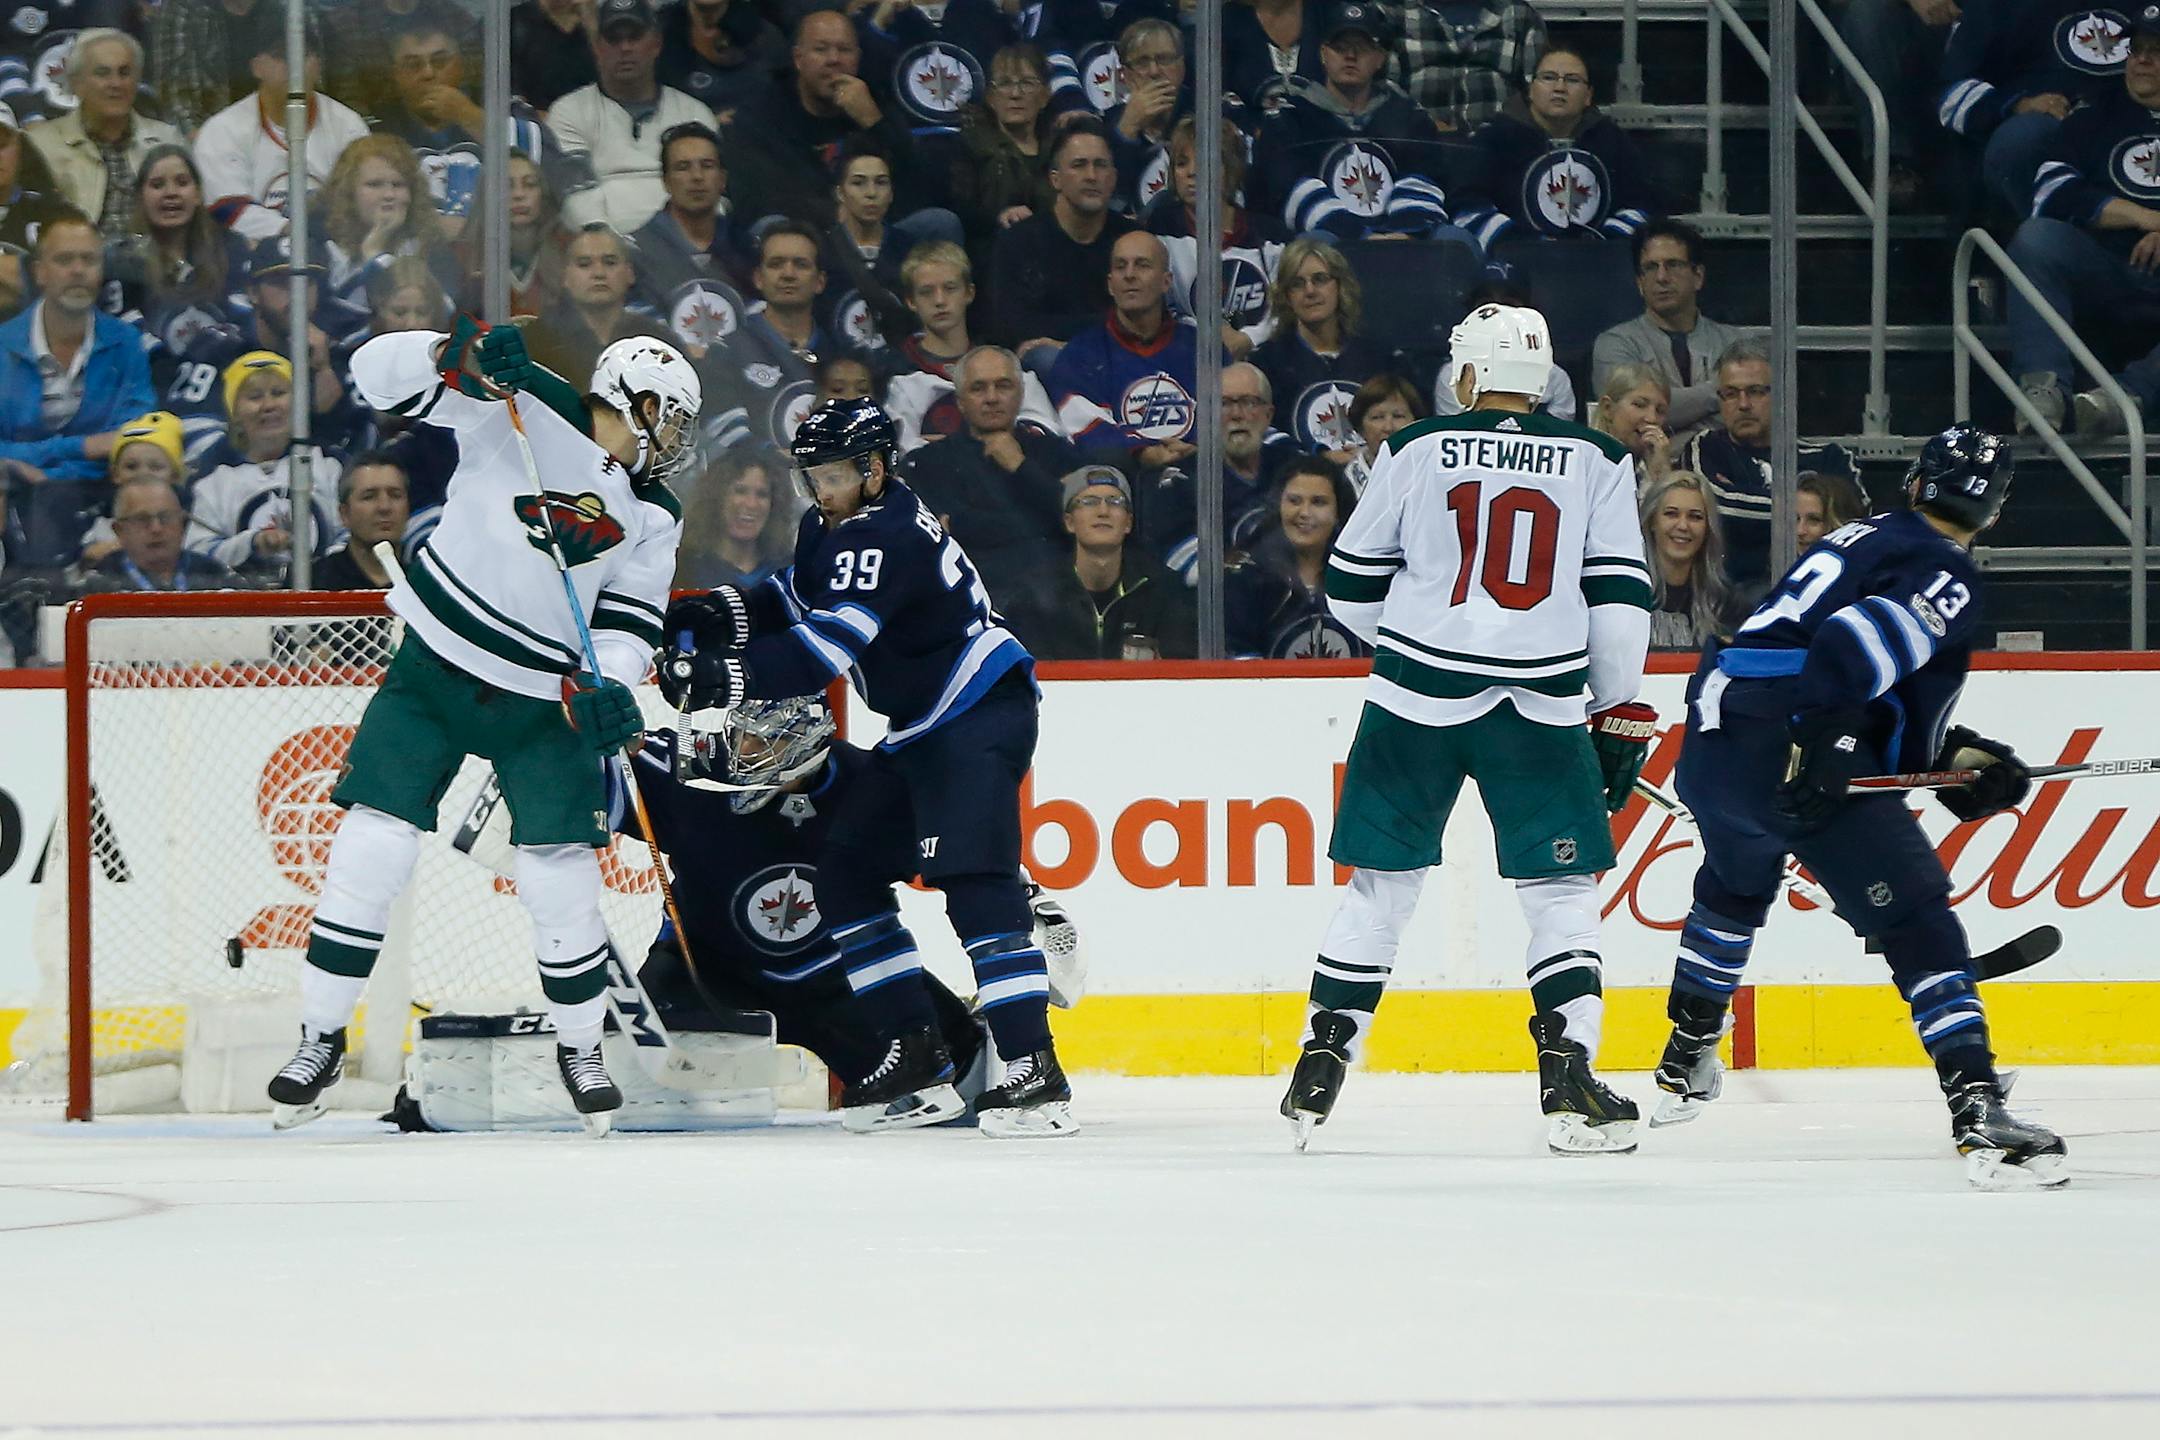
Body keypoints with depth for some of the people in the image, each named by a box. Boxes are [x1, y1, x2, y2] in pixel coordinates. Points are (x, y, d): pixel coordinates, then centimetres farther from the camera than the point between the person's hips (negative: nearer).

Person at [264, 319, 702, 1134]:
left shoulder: (653, 518, 6)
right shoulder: (523, 407, -8)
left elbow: (628, 623, 3)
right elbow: (381, 373, -14)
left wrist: (602, 688, -18)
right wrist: (463, 356, -33)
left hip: (542, 702, 3)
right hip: (434, 670, -3)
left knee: (562, 881, -3)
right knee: (370, 852, -8)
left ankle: (581, 1049, 18)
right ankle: (322, 1040, 6)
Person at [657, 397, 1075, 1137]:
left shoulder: (885, 537, -22)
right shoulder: (835, 528, 11)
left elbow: (829, 645, -33)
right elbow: (796, 598, 24)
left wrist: (726, 678, -41)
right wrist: (722, 612, 3)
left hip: (980, 717, -11)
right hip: (920, 729, 11)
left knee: (973, 880, -24)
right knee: (847, 874, 9)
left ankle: (1034, 1070, -31)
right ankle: (918, 1057, 11)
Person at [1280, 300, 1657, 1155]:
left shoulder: (1415, 450, 4)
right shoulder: (1596, 461, 5)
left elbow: (1352, 586, 9)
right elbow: (1619, 594, 1)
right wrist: (1621, 717, 7)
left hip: (1418, 696, 1)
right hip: (1543, 703, -1)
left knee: (1383, 878, 11)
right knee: (1561, 888, 5)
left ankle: (1320, 1067, 12)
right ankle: (1568, 1078, -7)